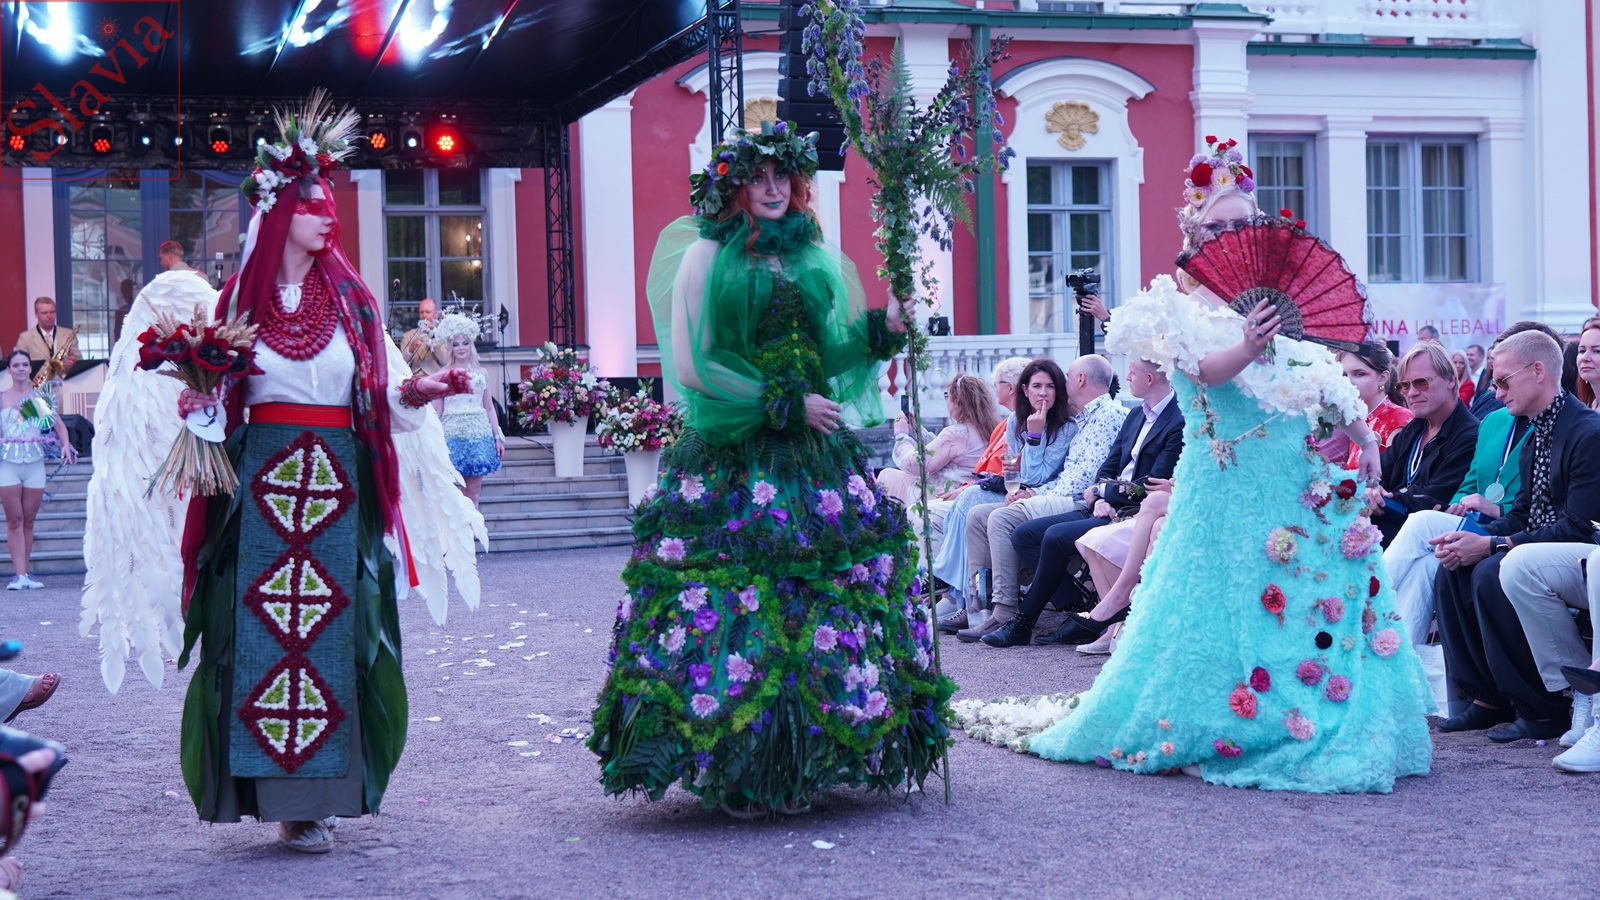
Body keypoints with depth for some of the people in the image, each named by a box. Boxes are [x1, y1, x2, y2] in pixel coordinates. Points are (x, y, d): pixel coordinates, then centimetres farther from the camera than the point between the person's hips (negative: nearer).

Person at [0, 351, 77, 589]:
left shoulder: (40, 395, 7)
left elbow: (58, 424, 4)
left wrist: (65, 446, -12)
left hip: (35, 463, 1)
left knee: (28, 521, 5)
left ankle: (25, 573, 10)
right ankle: (19, 574, -5)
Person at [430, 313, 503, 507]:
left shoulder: (481, 373, 12)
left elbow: (489, 407, 14)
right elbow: (436, 410, 4)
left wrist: (498, 437, 9)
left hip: (478, 432, 2)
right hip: (452, 432, -2)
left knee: (473, 491, 1)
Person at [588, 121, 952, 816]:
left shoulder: (818, 260, 14)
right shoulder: (706, 258, 1)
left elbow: (829, 355, 16)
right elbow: (693, 364, -6)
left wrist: (882, 329, -4)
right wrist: (784, 404, -10)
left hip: (817, 452, 5)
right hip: (732, 458, -4)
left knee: (823, 585, -1)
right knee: (733, 596, -10)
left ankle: (798, 767, 7)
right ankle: (737, 776, -4)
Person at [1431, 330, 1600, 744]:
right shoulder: (1537, 435, 12)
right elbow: (1522, 514, 16)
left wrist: (1493, 545, -22)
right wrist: (1475, 537, -4)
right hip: (1538, 550, 10)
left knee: (1495, 573, -30)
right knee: (1455, 569, -2)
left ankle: (1552, 708, -18)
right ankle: (1490, 698, 1)